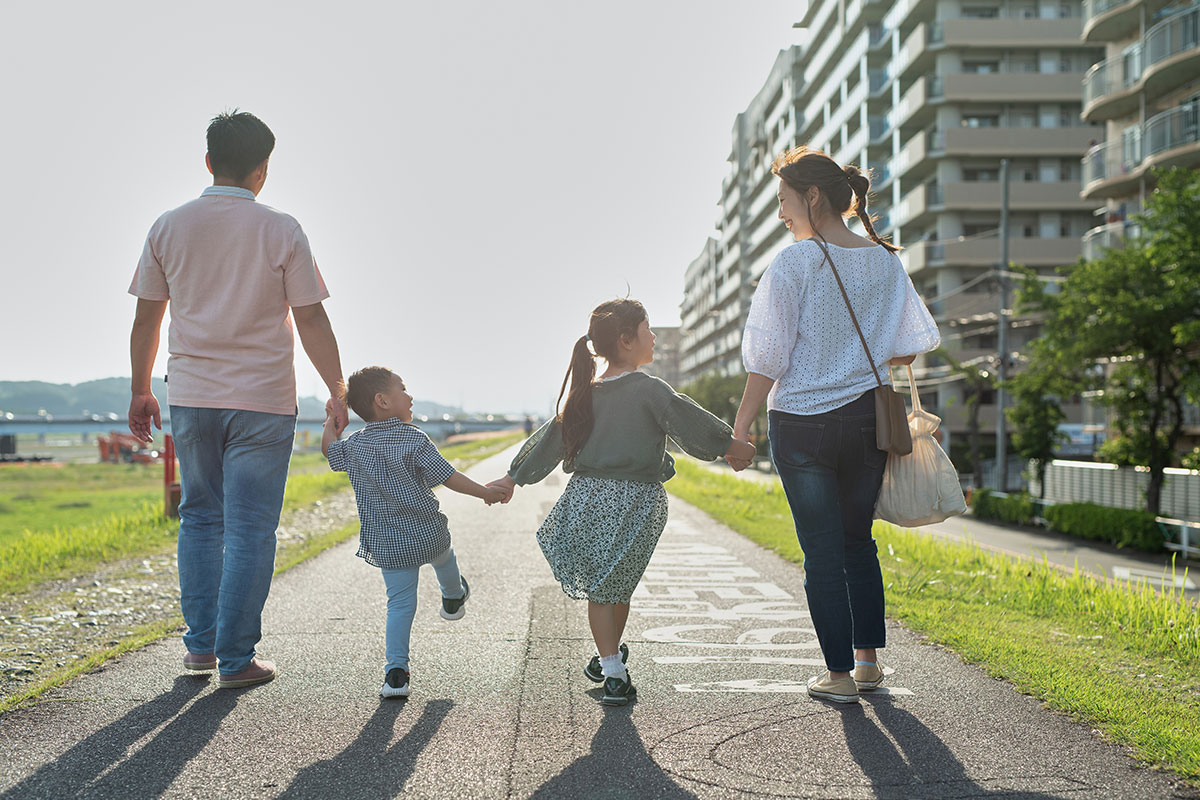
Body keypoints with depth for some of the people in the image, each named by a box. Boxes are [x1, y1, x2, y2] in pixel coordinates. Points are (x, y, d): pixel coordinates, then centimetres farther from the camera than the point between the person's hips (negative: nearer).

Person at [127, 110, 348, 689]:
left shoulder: (169, 227, 4)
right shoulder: (280, 231, -5)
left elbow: (146, 320, 7)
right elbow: (311, 320, -5)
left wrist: (140, 391, 17)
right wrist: (336, 392, 4)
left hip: (191, 398, 3)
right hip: (262, 401, -3)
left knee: (200, 518, 17)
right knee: (249, 530, 2)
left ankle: (201, 643, 21)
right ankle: (236, 659, 5)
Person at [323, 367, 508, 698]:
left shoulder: (354, 445, 0)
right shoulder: (414, 438, -13)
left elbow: (329, 449, 21)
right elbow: (448, 477, -14)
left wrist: (330, 424, 37)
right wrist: (486, 492, -3)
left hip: (386, 544, 2)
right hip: (427, 533, -2)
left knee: (400, 603, 7)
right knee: (443, 557, 31)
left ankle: (396, 672, 0)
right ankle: (454, 598, 58)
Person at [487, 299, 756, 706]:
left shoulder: (586, 393, 8)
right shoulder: (650, 389, -8)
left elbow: (550, 439, 13)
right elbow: (689, 422, -12)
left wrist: (512, 478, 21)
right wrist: (732, 446, 0)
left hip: (588, 497, 3)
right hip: (636, 502, -3)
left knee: (597, 587, 11)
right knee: (618, 585, 15)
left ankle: (612, 669, 7)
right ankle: (611, 654, 32)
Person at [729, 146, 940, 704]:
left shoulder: (794, 263, -12)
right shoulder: (886, 261, 3)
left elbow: (767, 359, -13)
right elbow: (912, 346, 8)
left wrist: (740, 428, -5)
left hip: (801, 423, -5)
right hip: (867, 418, 5)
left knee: (822, 552, 5)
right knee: (858, 540, 20)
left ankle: (839, 674, 11)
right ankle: (868, 660, 25)